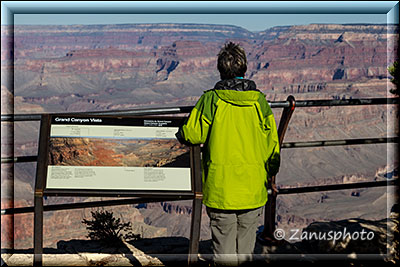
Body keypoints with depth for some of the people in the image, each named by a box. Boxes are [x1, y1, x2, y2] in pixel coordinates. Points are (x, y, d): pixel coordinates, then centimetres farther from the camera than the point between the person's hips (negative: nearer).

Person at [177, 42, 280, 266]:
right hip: (253, 187, 2)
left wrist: (181, 132, 16)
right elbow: (272, 141, 4)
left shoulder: (211, 99, -9)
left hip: (220, 187, -2)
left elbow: (192, 135, -8)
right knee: (247, 236, 14)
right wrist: (270, 172, 20)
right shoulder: (259, 100, -1)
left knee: (224, 238, 8)